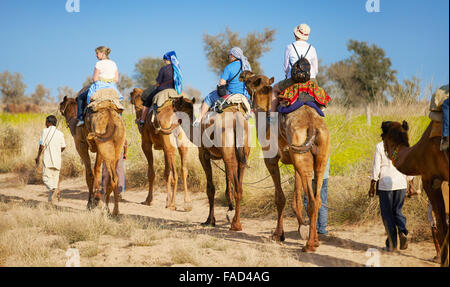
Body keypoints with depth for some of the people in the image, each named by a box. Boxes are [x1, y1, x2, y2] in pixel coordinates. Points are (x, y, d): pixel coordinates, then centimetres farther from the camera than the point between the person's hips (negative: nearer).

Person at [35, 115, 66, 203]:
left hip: (48, 159, -4)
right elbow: (63, 147, 9)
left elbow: (42, 146, -9)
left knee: (46, 177, -3)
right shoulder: (60, 133, 7)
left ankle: (53, 189, -33)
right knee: (55, 178, 10)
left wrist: (38, 157, 3)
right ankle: (51, 199, 9)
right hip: (57, 160, 4)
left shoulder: (45, 131, -6)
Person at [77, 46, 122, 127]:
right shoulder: (114, 64, 7)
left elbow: (94, 79, -12)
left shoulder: (99, 64, -11)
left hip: (100, 87, -5)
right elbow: (116, 79, 6)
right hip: (112, 88, 5)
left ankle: (81, 118, 5)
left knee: (81, 97, 13)